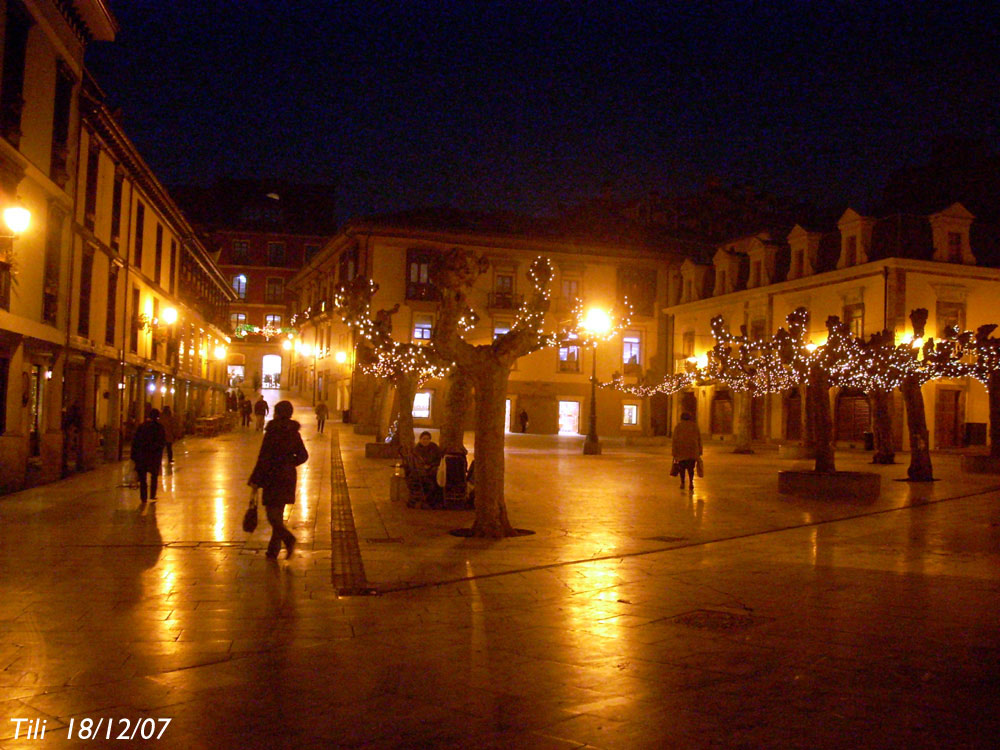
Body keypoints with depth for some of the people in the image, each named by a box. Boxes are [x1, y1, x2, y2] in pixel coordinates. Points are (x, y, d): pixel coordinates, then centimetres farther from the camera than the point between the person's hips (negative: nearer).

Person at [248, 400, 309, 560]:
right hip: (288, 477, 6)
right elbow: (303, 455, 12)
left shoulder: (272, 432, -14)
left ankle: (288, 538, -22)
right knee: (277, 512, 14)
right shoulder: (294, 433, 6)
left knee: (272, 512, -1)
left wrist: (255, 480, -10)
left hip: (273, 477, -6)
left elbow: (264, 458, -15)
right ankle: (273, 550, 18)